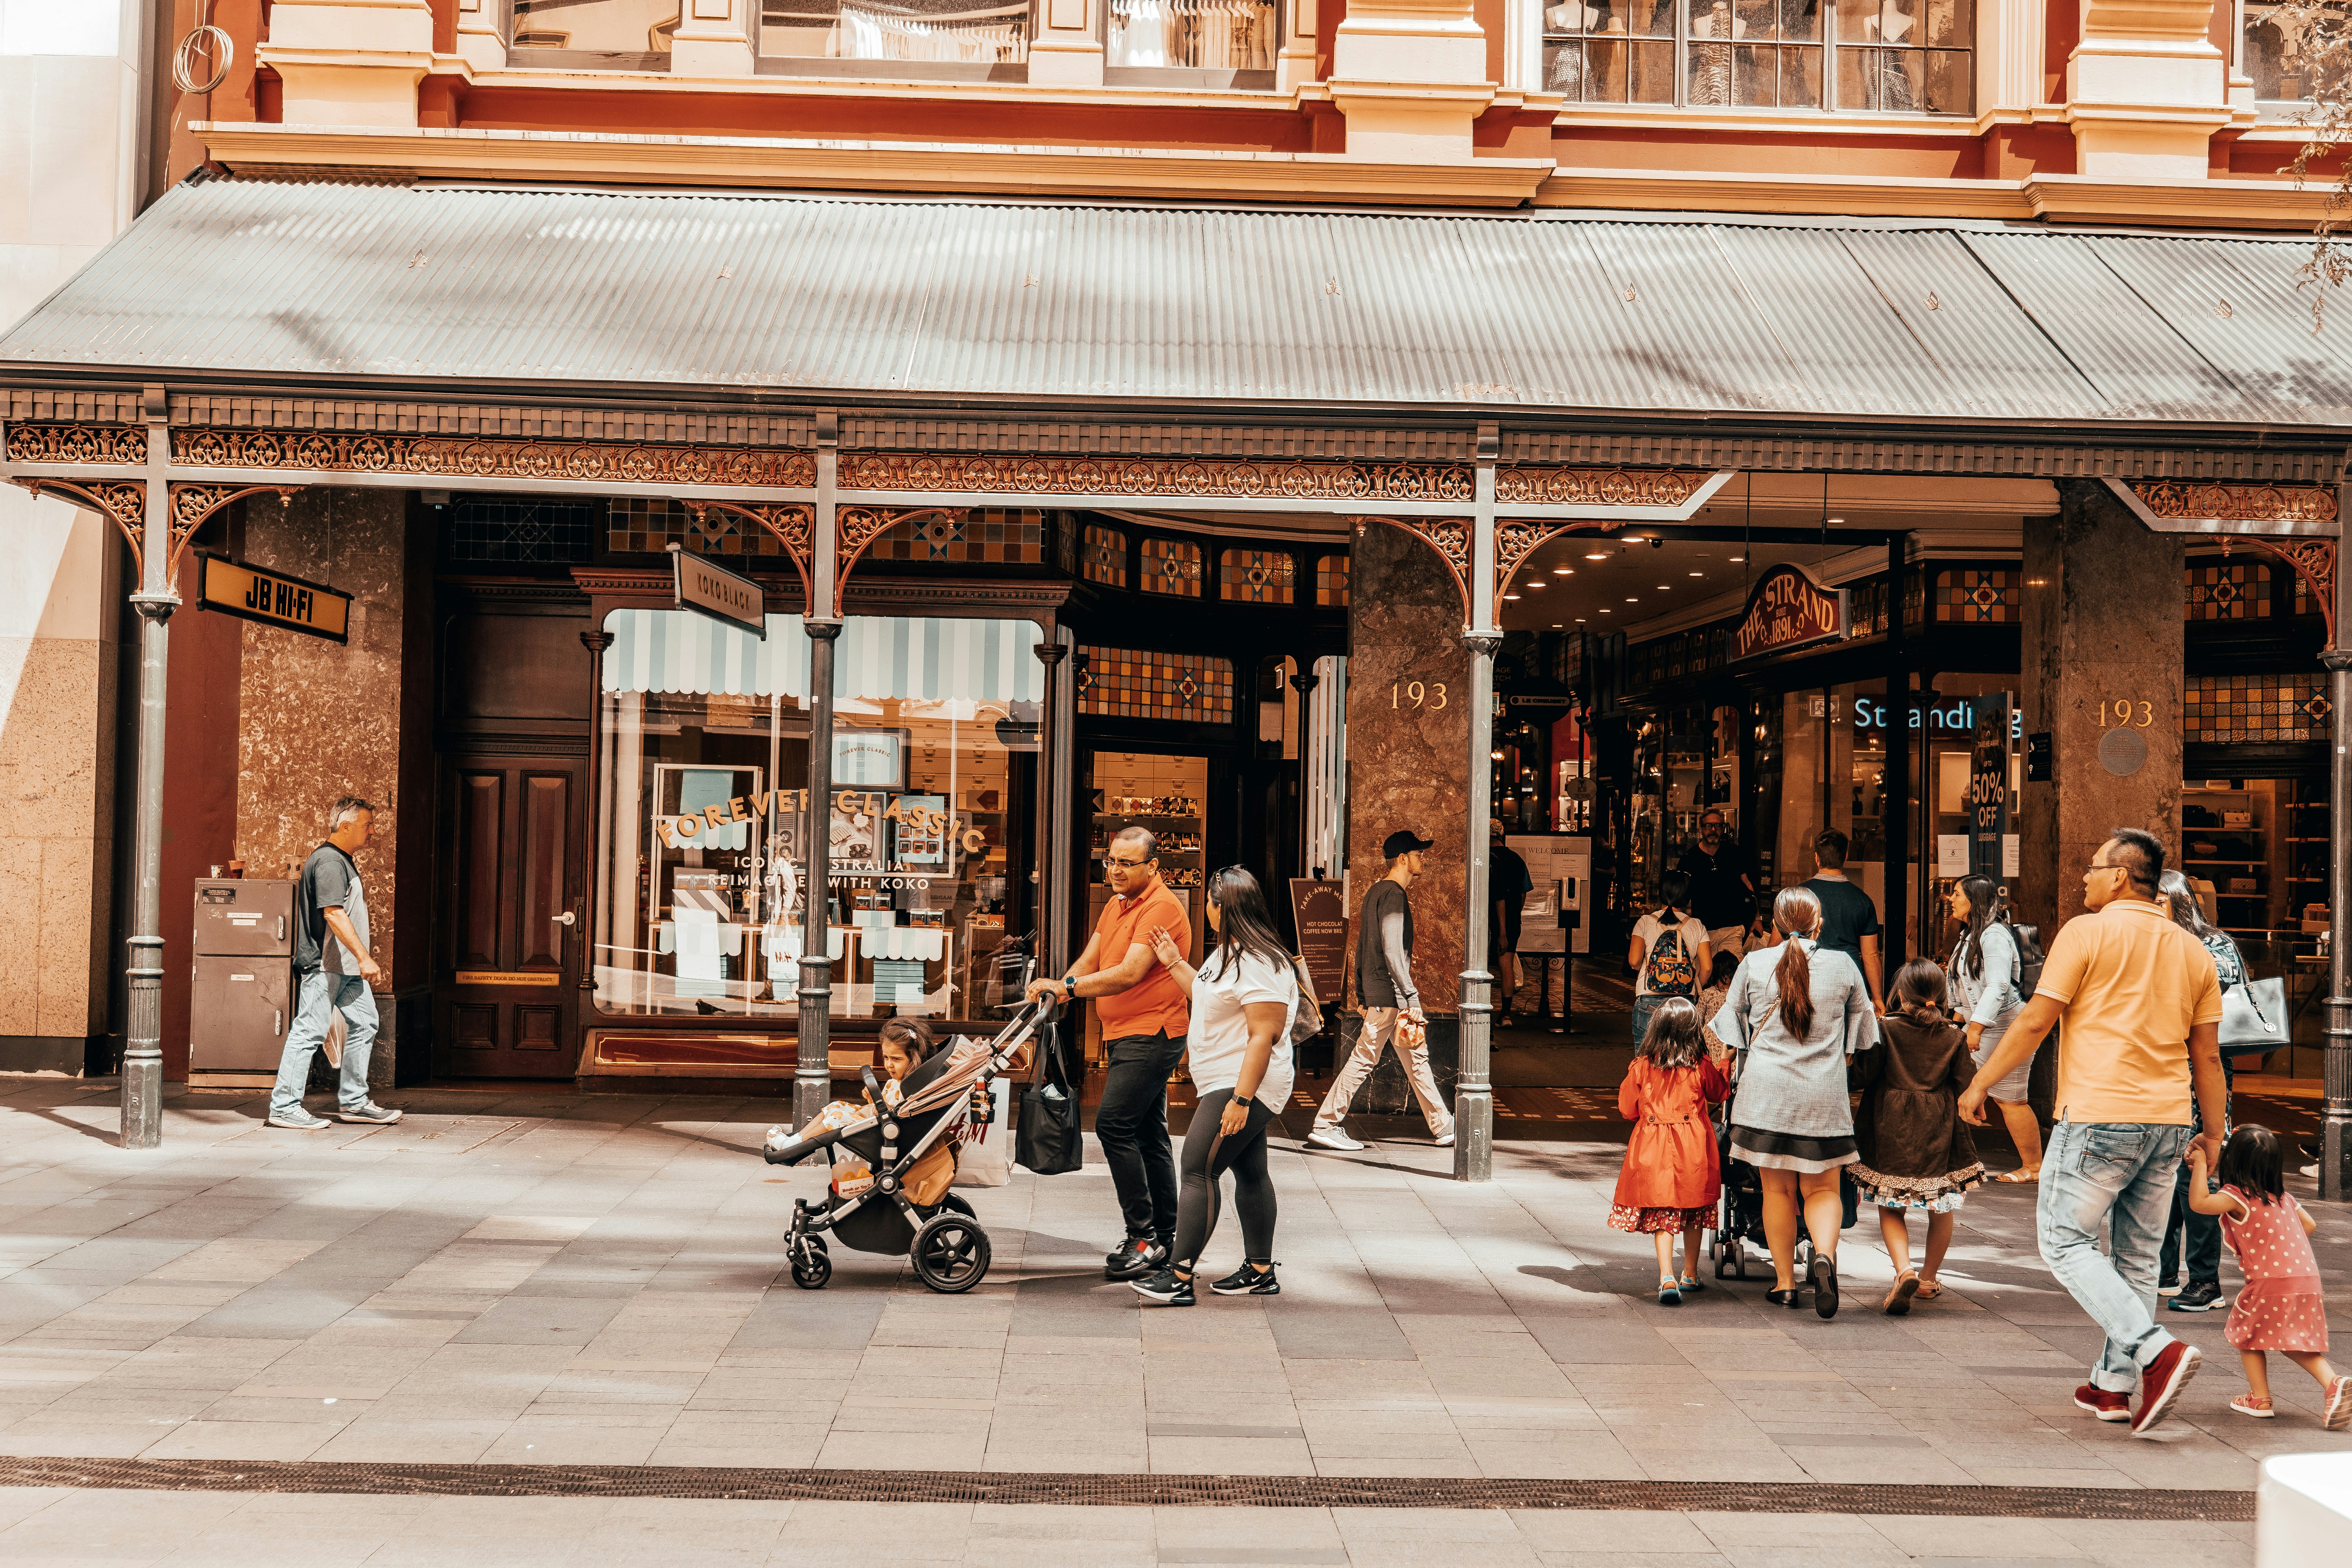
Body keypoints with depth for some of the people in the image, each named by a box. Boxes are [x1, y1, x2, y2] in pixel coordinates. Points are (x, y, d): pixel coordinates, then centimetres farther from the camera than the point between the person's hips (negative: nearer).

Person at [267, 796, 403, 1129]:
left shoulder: (344, 861, 19)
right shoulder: (328, 861, -15)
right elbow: (333, 913, -24)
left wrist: (364, 959, 25)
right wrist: (364, 957, -27)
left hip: (345, 966, 11)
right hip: (324, 964, -11)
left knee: (364, 1023, 11)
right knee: (310, 1031, -8)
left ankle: (353, 1102, 17)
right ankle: (284, 1107, -3)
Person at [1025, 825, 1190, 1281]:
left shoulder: (1161, 908, -16)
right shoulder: (1116, 905, 16)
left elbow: (1130, 973, -26)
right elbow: (1089, 961, 10)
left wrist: (1067, 986, -28)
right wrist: (1058, 992, -9)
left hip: (1152, 1034, -10)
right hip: (1126, 1035, 10)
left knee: (1114, 1123, -17)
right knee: (1148, 1133, 13)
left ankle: (1144, 1235, -14)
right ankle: (1165, 1236, 21)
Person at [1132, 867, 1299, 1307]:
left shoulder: (1259, 965, -21)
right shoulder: (1230, 954, 13)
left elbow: (1264, 1036, -26)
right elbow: (1209, 998, 30)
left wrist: (1241, 1099, -29)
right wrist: (1174, 964, 26)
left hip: (1242, 1087, -11)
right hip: (1230, 1086, 11)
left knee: (1198, 1169, -13)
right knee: (1250, 1172, 15)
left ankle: (1179, 1278, -15)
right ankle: (1260, 1272, 23)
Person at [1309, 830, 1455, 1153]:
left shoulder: (1377, 892, 15)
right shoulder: (1394, 895, -15)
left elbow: (1363, 945, 19)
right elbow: (1392, 951, -21)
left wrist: (1361, 990, 22)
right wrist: (1412, 997, -21)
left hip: (1377, 991, 10)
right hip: (1389, 994, -10)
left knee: (1417, 1059, 12)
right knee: (1363, 1059, -5)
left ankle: (1444, 1128, 17)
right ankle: (1325, 1126, 0)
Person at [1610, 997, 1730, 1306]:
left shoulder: (1641, 1066, -7)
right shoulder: (1702, 1065, -6)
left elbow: (1628, 1110, 3)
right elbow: (1719, 1094, 14)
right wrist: (1722, 1066, 30)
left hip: (1654, 1148, -1)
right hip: (1693, 1148, 1)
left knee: (1662, 1216, 1)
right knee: (1693, 1214, 17)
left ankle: (1667, 1278, -17)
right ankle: (1690, 1276, 30)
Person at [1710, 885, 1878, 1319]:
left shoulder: (1753, 964, -2)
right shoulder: (1843, 966, -1)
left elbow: (1732, 1024, 11)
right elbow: (1861, 1027, 13)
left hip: (1767, 1093, 0)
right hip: (1825, 1096, 0)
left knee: (1777, 1191, 10)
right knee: (1822, 1189, 9)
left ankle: (1785, 1284, 14)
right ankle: (1825, 1255, -18)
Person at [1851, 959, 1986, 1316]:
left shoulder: (1887, 1029, -7)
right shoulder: (1953, 1037, -1)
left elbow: (1867, 1075, -7)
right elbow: (1966, 1086, 0)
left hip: (1893, 1128, -2)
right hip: (1939, 1130, 2)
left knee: (1891, 1208, 7)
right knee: (1942, 1208, 19)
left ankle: (1904, 1270, -16)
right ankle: (1928, 1279, 27)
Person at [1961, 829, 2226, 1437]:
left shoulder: (2087, 932, -5)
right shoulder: (2192, 950, 12)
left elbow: (2035, 1022, -8)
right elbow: (2207, 1053, 13)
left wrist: (1980, 1084, 1)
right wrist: (2213, 1132, 20)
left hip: (2100, 1115, -6)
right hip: (2168, 1121, 6)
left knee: (2065, 1239, 2)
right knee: (2138, 1255, 13)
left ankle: (2156, 1350, -14)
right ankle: (2113, 1385, 17)